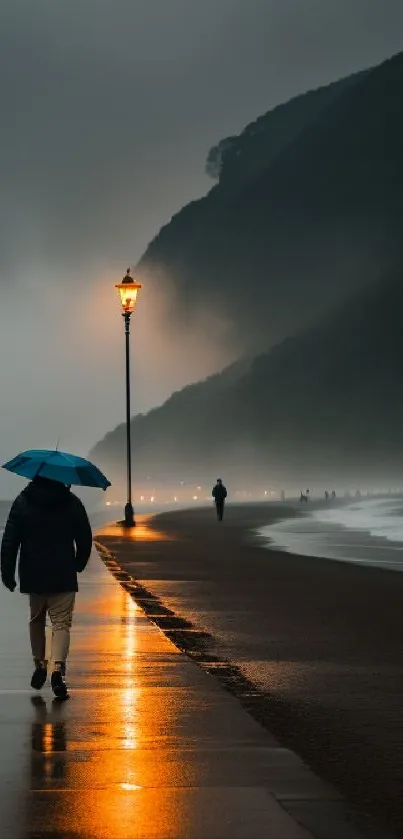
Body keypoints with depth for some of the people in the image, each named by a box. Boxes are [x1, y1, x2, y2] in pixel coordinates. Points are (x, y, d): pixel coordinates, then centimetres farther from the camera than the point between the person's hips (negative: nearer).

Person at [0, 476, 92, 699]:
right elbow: (85, 539, 6)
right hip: (63, 576, -1)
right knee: (61, 622, -1)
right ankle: (58, 669, -18)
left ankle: (40, 665, 23)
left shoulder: (22, 502, -1)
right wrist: (79, 564, 22)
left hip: (33, 575, 1)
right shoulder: (72, 503, -1)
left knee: (36, 620, 20)